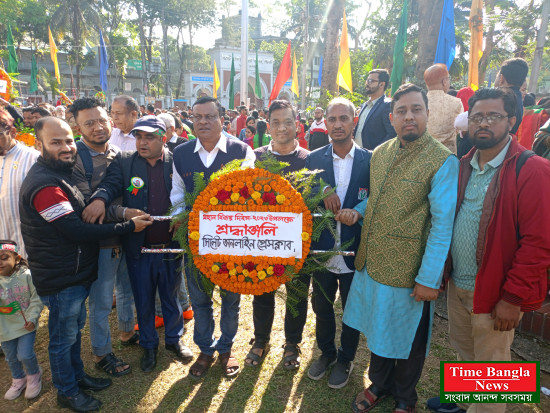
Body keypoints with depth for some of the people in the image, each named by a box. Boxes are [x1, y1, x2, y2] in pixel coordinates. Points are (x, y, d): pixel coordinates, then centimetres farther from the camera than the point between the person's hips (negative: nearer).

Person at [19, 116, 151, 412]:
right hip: (61, 278, -10)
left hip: (75, 272, 10)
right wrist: (128, 226, -23)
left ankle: (77, 376, 44)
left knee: (74, 328, 24)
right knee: (63, 337, 10)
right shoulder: (44, 185, -26)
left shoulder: (59, 174, 8)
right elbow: (77, 231, -28)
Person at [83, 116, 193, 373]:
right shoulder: (124, 162, 0)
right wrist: (100, 198, -34)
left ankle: (174, 339, 42)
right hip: (138, 248, 1)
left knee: (171, 297, 19)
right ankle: (148, 345, 39)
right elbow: (110, 184, -13)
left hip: (170, 247, -1)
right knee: (143, 301, 17)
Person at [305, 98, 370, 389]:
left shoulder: (369, 161, -8)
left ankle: (345, 359, 42)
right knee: (321, 307, 20)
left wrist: (356, 214, -17)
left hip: (354, 252, -2)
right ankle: (326, 353, 45)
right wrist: (323, 191, -22)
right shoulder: (314, 159, -2)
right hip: (322, 250, 2)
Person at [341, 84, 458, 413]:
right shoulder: (380, 153, 4)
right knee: (378, 328, 23)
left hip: (408, 271, -5)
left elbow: (442, 224, -18)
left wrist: (429, 279, -19)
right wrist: (358, 211, -4)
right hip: (372, 262, 6)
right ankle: (380, 384, 48)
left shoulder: (443, 161, -16)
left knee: (408, 338, 16)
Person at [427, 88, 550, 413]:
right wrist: (446, 270, 7)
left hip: (494, 293, -6)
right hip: (457, 285, 6)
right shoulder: (463, 167, 6)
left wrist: (513, 298, -18)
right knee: (464, 351, 24)